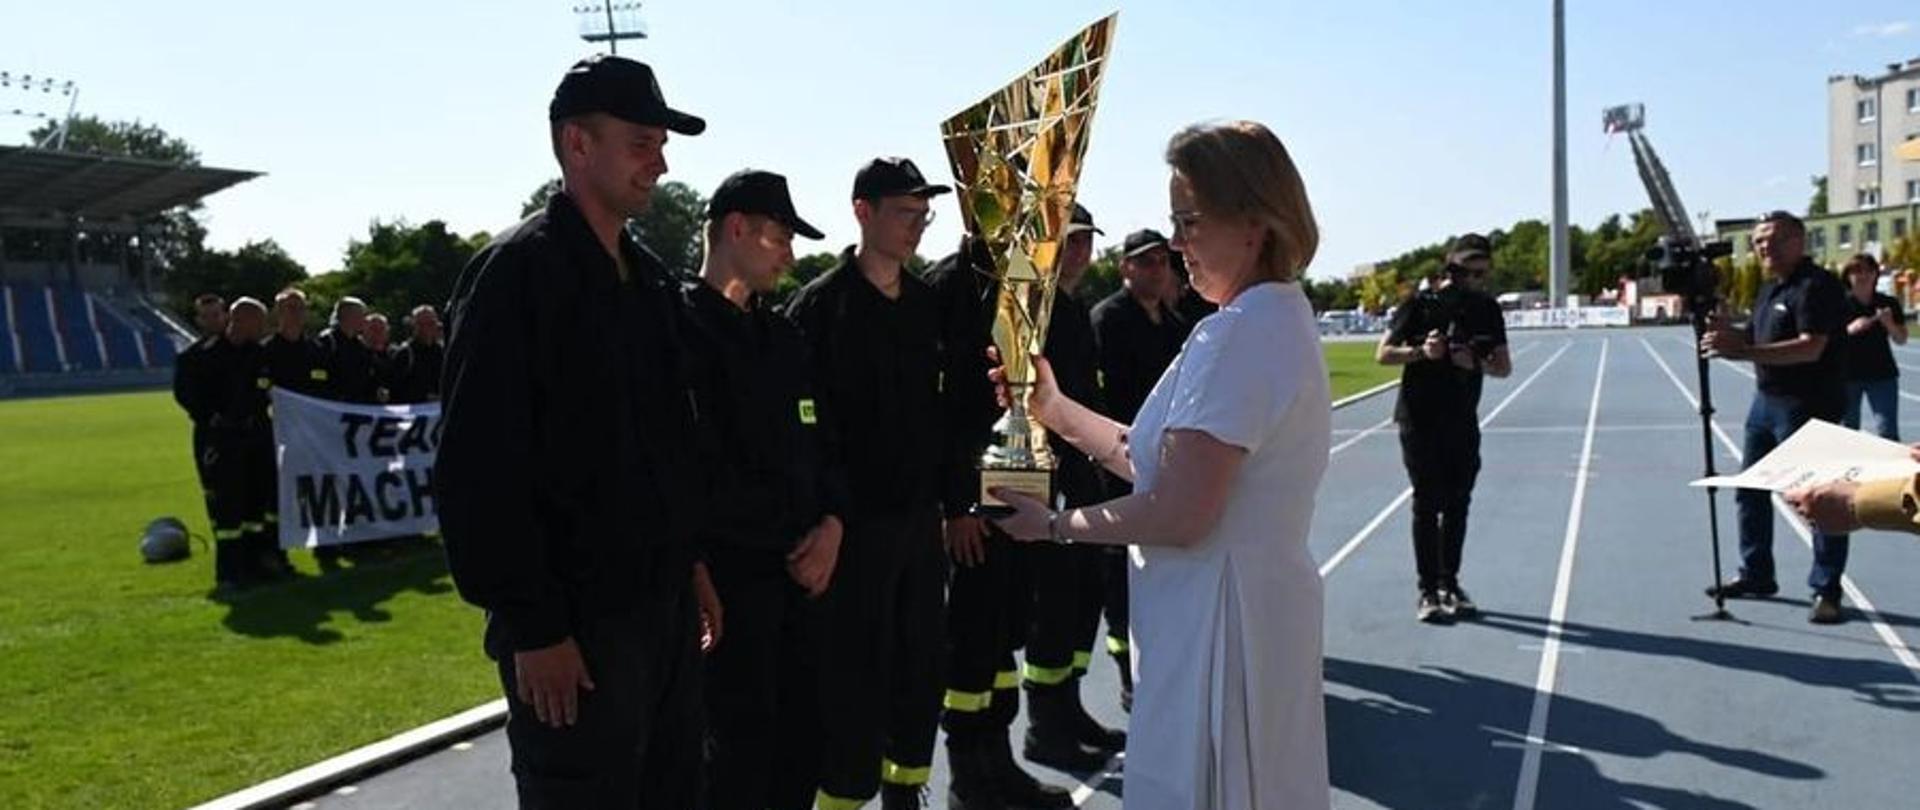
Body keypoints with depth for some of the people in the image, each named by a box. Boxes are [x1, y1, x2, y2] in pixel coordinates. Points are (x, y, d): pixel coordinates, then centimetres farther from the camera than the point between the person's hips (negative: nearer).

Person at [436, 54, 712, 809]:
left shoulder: (649, 275, 11)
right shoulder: (515, 271, -12)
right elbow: (479, 470, -18)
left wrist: (691, 564, 13)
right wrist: (532, 627, -19)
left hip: (665, 605, 8)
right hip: (574, 621, -8)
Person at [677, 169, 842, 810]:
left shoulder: (782, 335, 15)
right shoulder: (684, 329, -10)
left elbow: (817, 438, 17)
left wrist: (831, 523, -1)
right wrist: (789, 536, -12)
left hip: (800, 567, 7)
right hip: (730, 573, -7)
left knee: (801, 733, 12)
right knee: (742, 743, 0)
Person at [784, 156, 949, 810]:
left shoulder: (927, 303, 10)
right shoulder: (820, 305, -8)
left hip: (922, 512, 6)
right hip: (858, 519, -6)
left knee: (919, 661, 13)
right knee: (856, 670, 1)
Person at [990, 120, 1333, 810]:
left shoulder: (1239, 332, -20)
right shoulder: (1280, 319, 12)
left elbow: (1179, 515, -23)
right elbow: (1160, 460, 10)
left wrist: (1056, 525, -10)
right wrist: (1057, 409, 9)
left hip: (1217, 617, -10)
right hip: (1266, 605, 10)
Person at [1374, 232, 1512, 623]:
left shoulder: (1487, 309, 6)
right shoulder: (1419, 305, -5)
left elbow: (1504, 366, 6)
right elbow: (1383, 353, -6)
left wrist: (1477, 362, -15)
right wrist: (1421, 352, -23)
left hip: (1463, 422, 4)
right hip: (1419, 420, -4)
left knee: (1457, 504, 8)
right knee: (1427, 504, -2)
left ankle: (1450, 585, 18)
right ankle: (1428, 591, 2)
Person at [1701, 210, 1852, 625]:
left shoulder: (1818, 286, -14)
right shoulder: (1770, 288, 15)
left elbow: (1810, 348, -25)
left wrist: (1741, 351, -32)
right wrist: (1729, 334, -3)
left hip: (1808, 406, -10)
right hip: (1766, 401, 10)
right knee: (1751, 491, 15)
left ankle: (1826, 590, 2)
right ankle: (1756, 575, 26)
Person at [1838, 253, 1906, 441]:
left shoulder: (1888, 304, 2)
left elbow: (1901, 340, 6)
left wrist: (1889, 324, -14)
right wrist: (1849, 329, -23)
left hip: (1882, 375, 1)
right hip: (1846, 375, -1)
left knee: (1887, 433, -4)